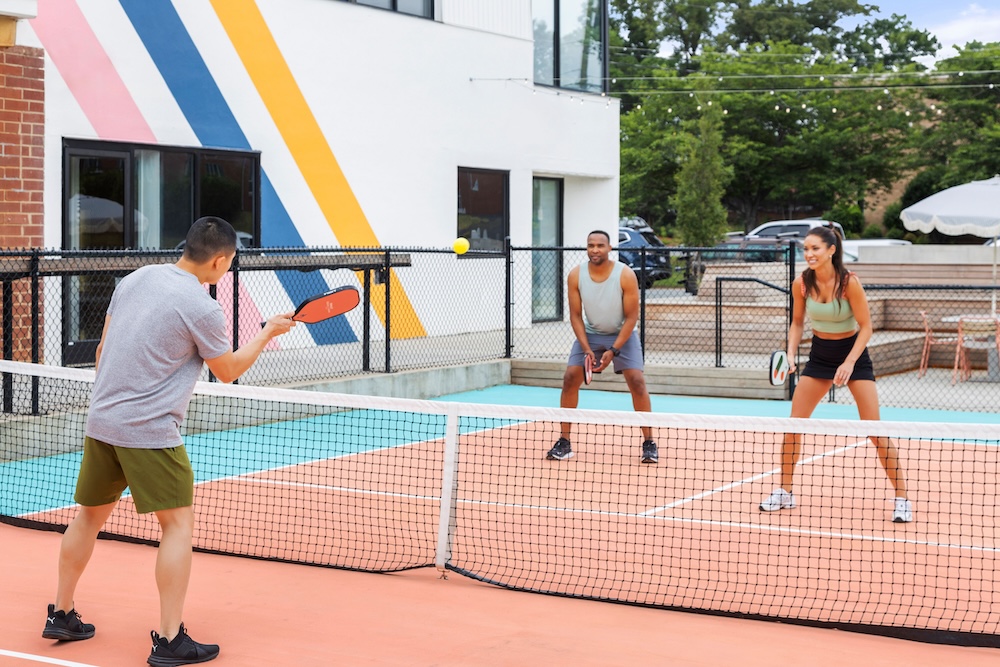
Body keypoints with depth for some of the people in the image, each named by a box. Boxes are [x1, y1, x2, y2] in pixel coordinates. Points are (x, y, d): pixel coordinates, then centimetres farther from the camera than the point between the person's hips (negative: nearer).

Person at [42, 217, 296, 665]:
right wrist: (268, 333, 13)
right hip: (150, 431, -8)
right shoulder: (202, 308, -14)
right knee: (178, 523, 0)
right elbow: (228, 371, 1)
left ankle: (61, 615, 32)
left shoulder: (135, 278, 7)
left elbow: (102, 350, 14)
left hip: (100, 421, 8)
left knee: (91, 515, 21)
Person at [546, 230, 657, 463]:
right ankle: (564, 442, 0)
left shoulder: (626, 275, -21)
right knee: (570, 377, -10)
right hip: (590, 333, 2)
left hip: (622, 334, -2)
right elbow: (576, 315, -7)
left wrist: (613, 351, -22)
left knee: (636, 380, -16)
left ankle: (649, 443, -5)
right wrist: (586, 349, -18)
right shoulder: (575, 276, -14)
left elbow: (631, 317, -16)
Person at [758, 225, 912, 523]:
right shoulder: (802, 283, -11)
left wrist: (849, 363, -25)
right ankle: (784, 492, 15)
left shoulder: (849, 282, -22)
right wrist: (791, 353, -11)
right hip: (820, 354, 4)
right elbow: (797, 322, 5)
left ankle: (902, 498, 2)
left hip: (854, 353, -4)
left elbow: (865, 326, -15)